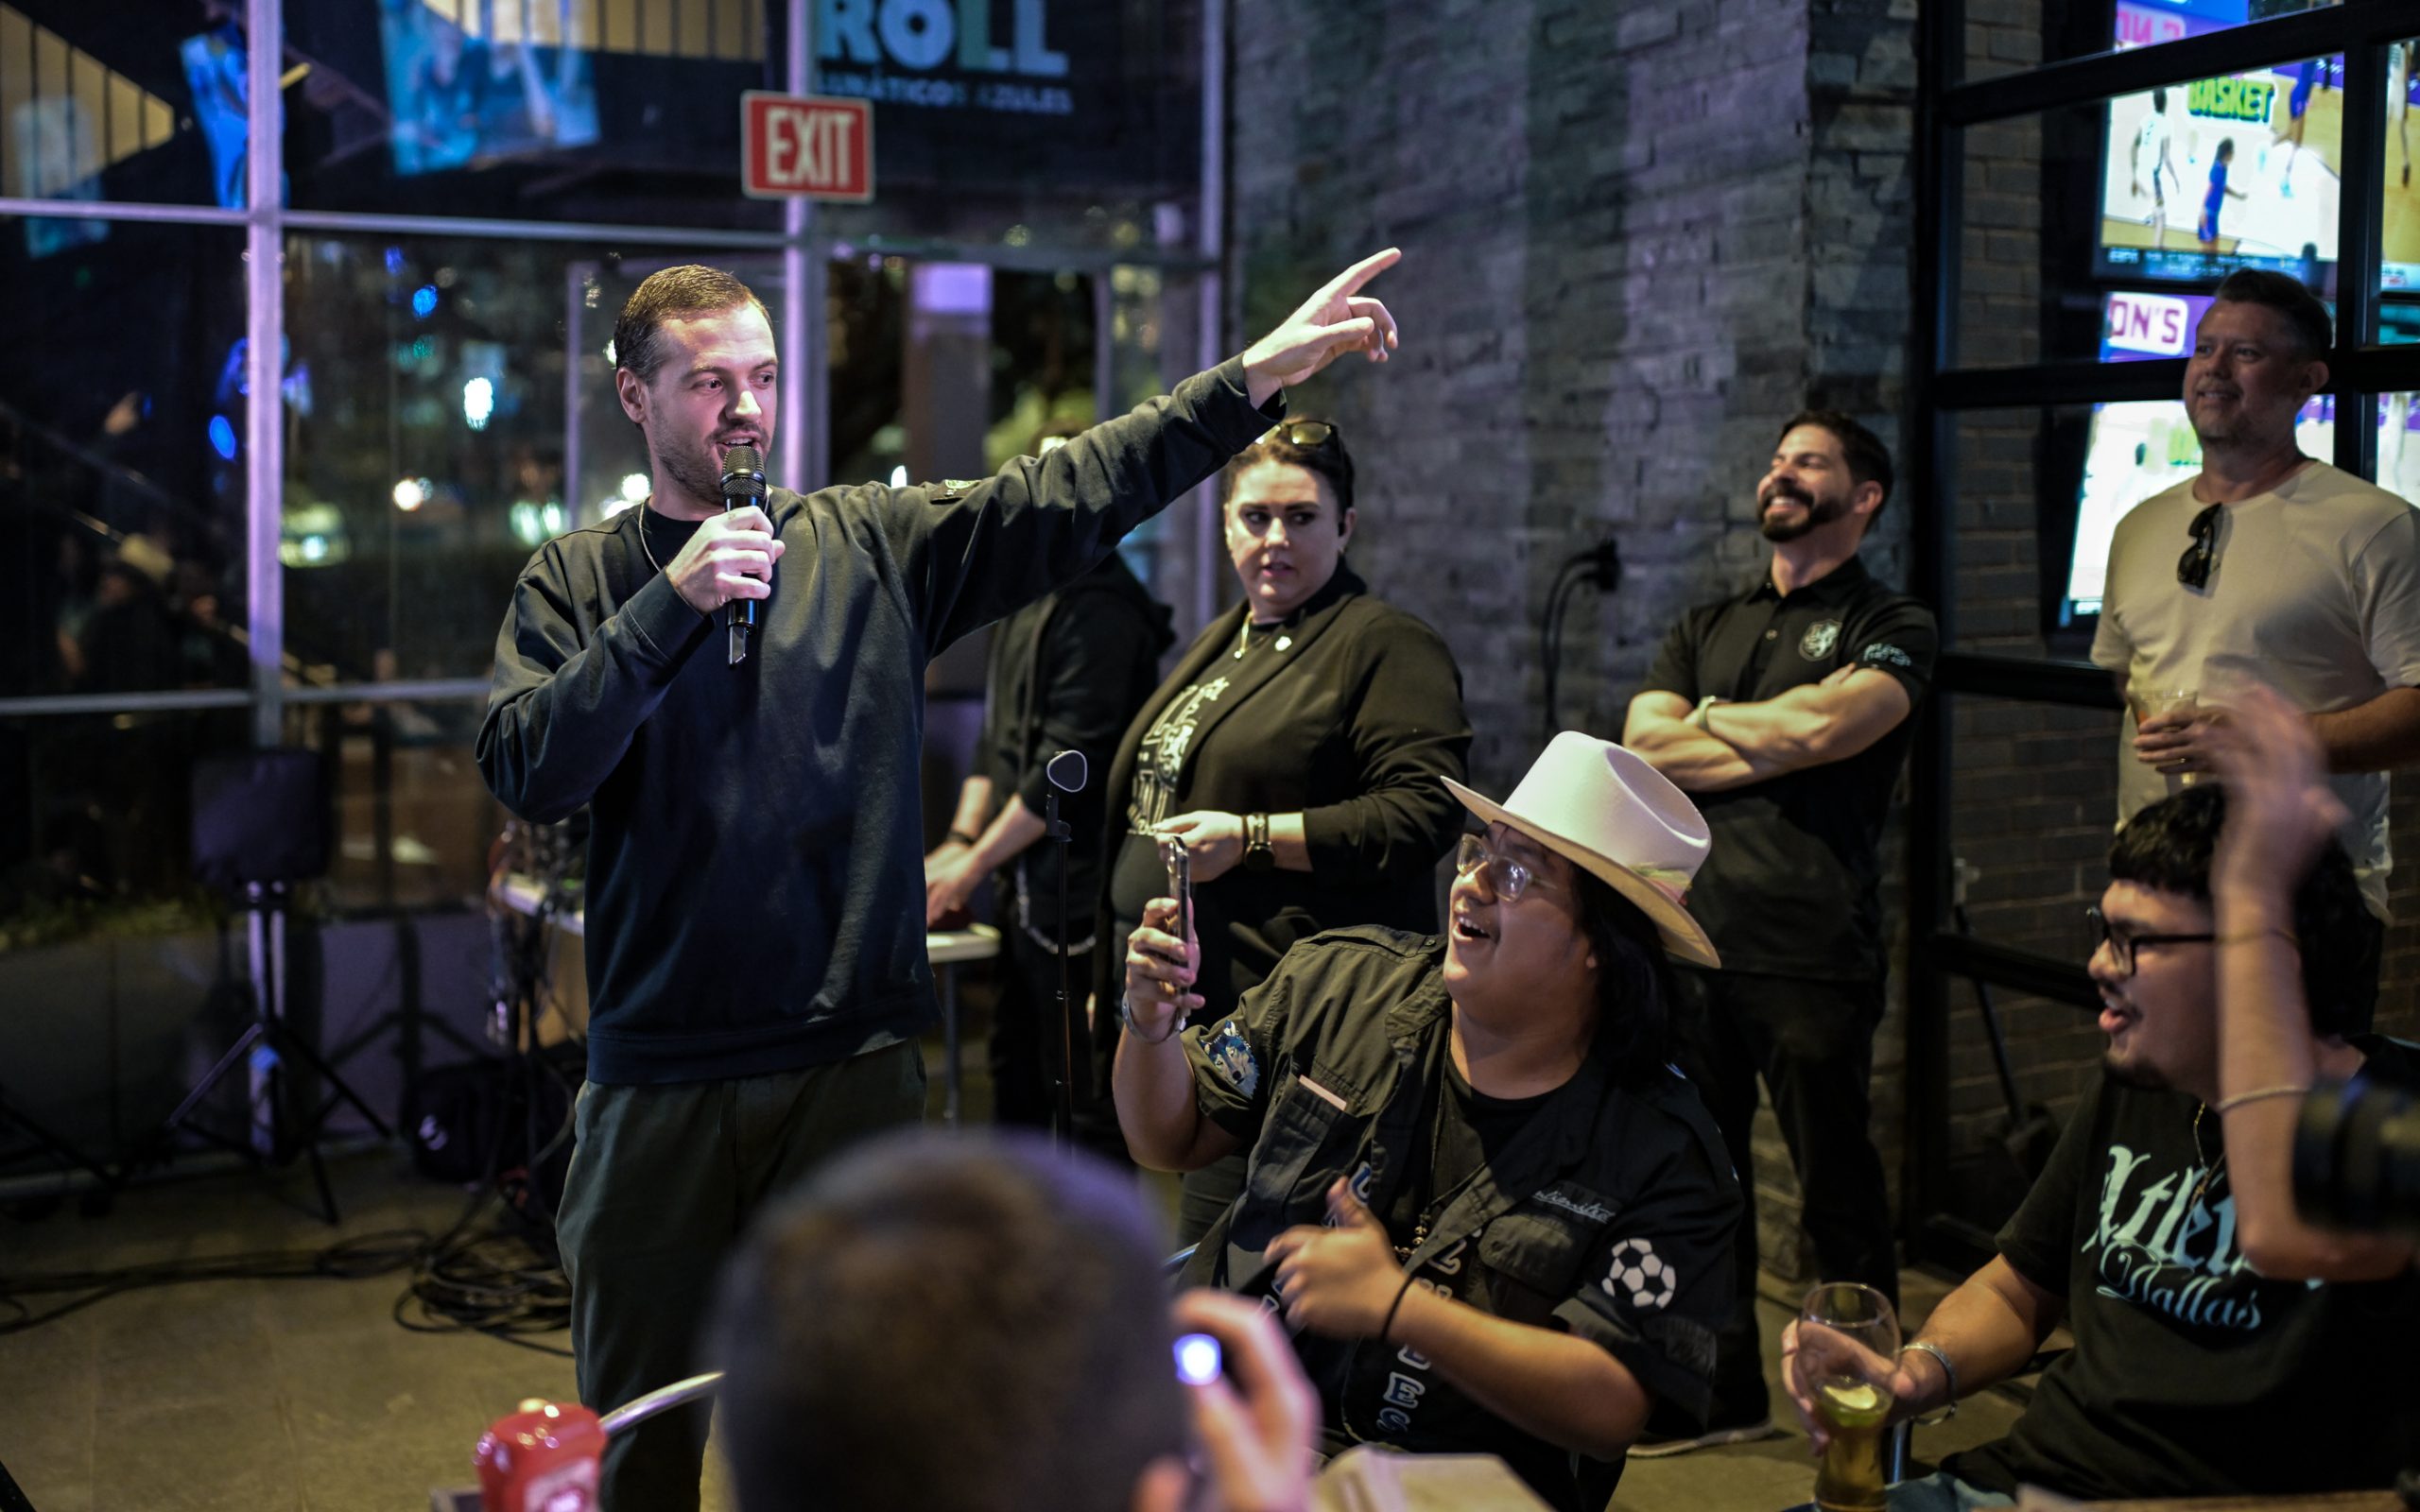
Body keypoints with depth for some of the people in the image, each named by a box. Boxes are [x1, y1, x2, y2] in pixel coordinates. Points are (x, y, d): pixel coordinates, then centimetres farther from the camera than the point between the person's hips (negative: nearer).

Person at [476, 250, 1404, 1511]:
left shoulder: (874, 543, 4)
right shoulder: (574, 582, 4)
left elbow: (1068, 496, -4)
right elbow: (525, 771, -10)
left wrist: (1256, 377, -12)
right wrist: (673, 602, -17)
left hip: (853, 1062, 0)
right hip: (656, 1072, 0)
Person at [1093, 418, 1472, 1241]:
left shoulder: (1388, 645, -7)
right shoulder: (1218, 642, 20)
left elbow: (1423, 812, -18)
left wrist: (1252, 837, -22)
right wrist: (1113, 975, 29)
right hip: (1166, 998, 9)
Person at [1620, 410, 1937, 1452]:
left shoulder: (1890, 627, 4)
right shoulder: (1705, 629, 20)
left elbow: (1823, 723, -16)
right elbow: (1643, 752, 5)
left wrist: (1710, 718, 1)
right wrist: (1778, 742, -4)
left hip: (1811, 949, -5)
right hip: (1692, 936, 5)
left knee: (1836, 1189, 2)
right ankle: (1723, 1394, 25)